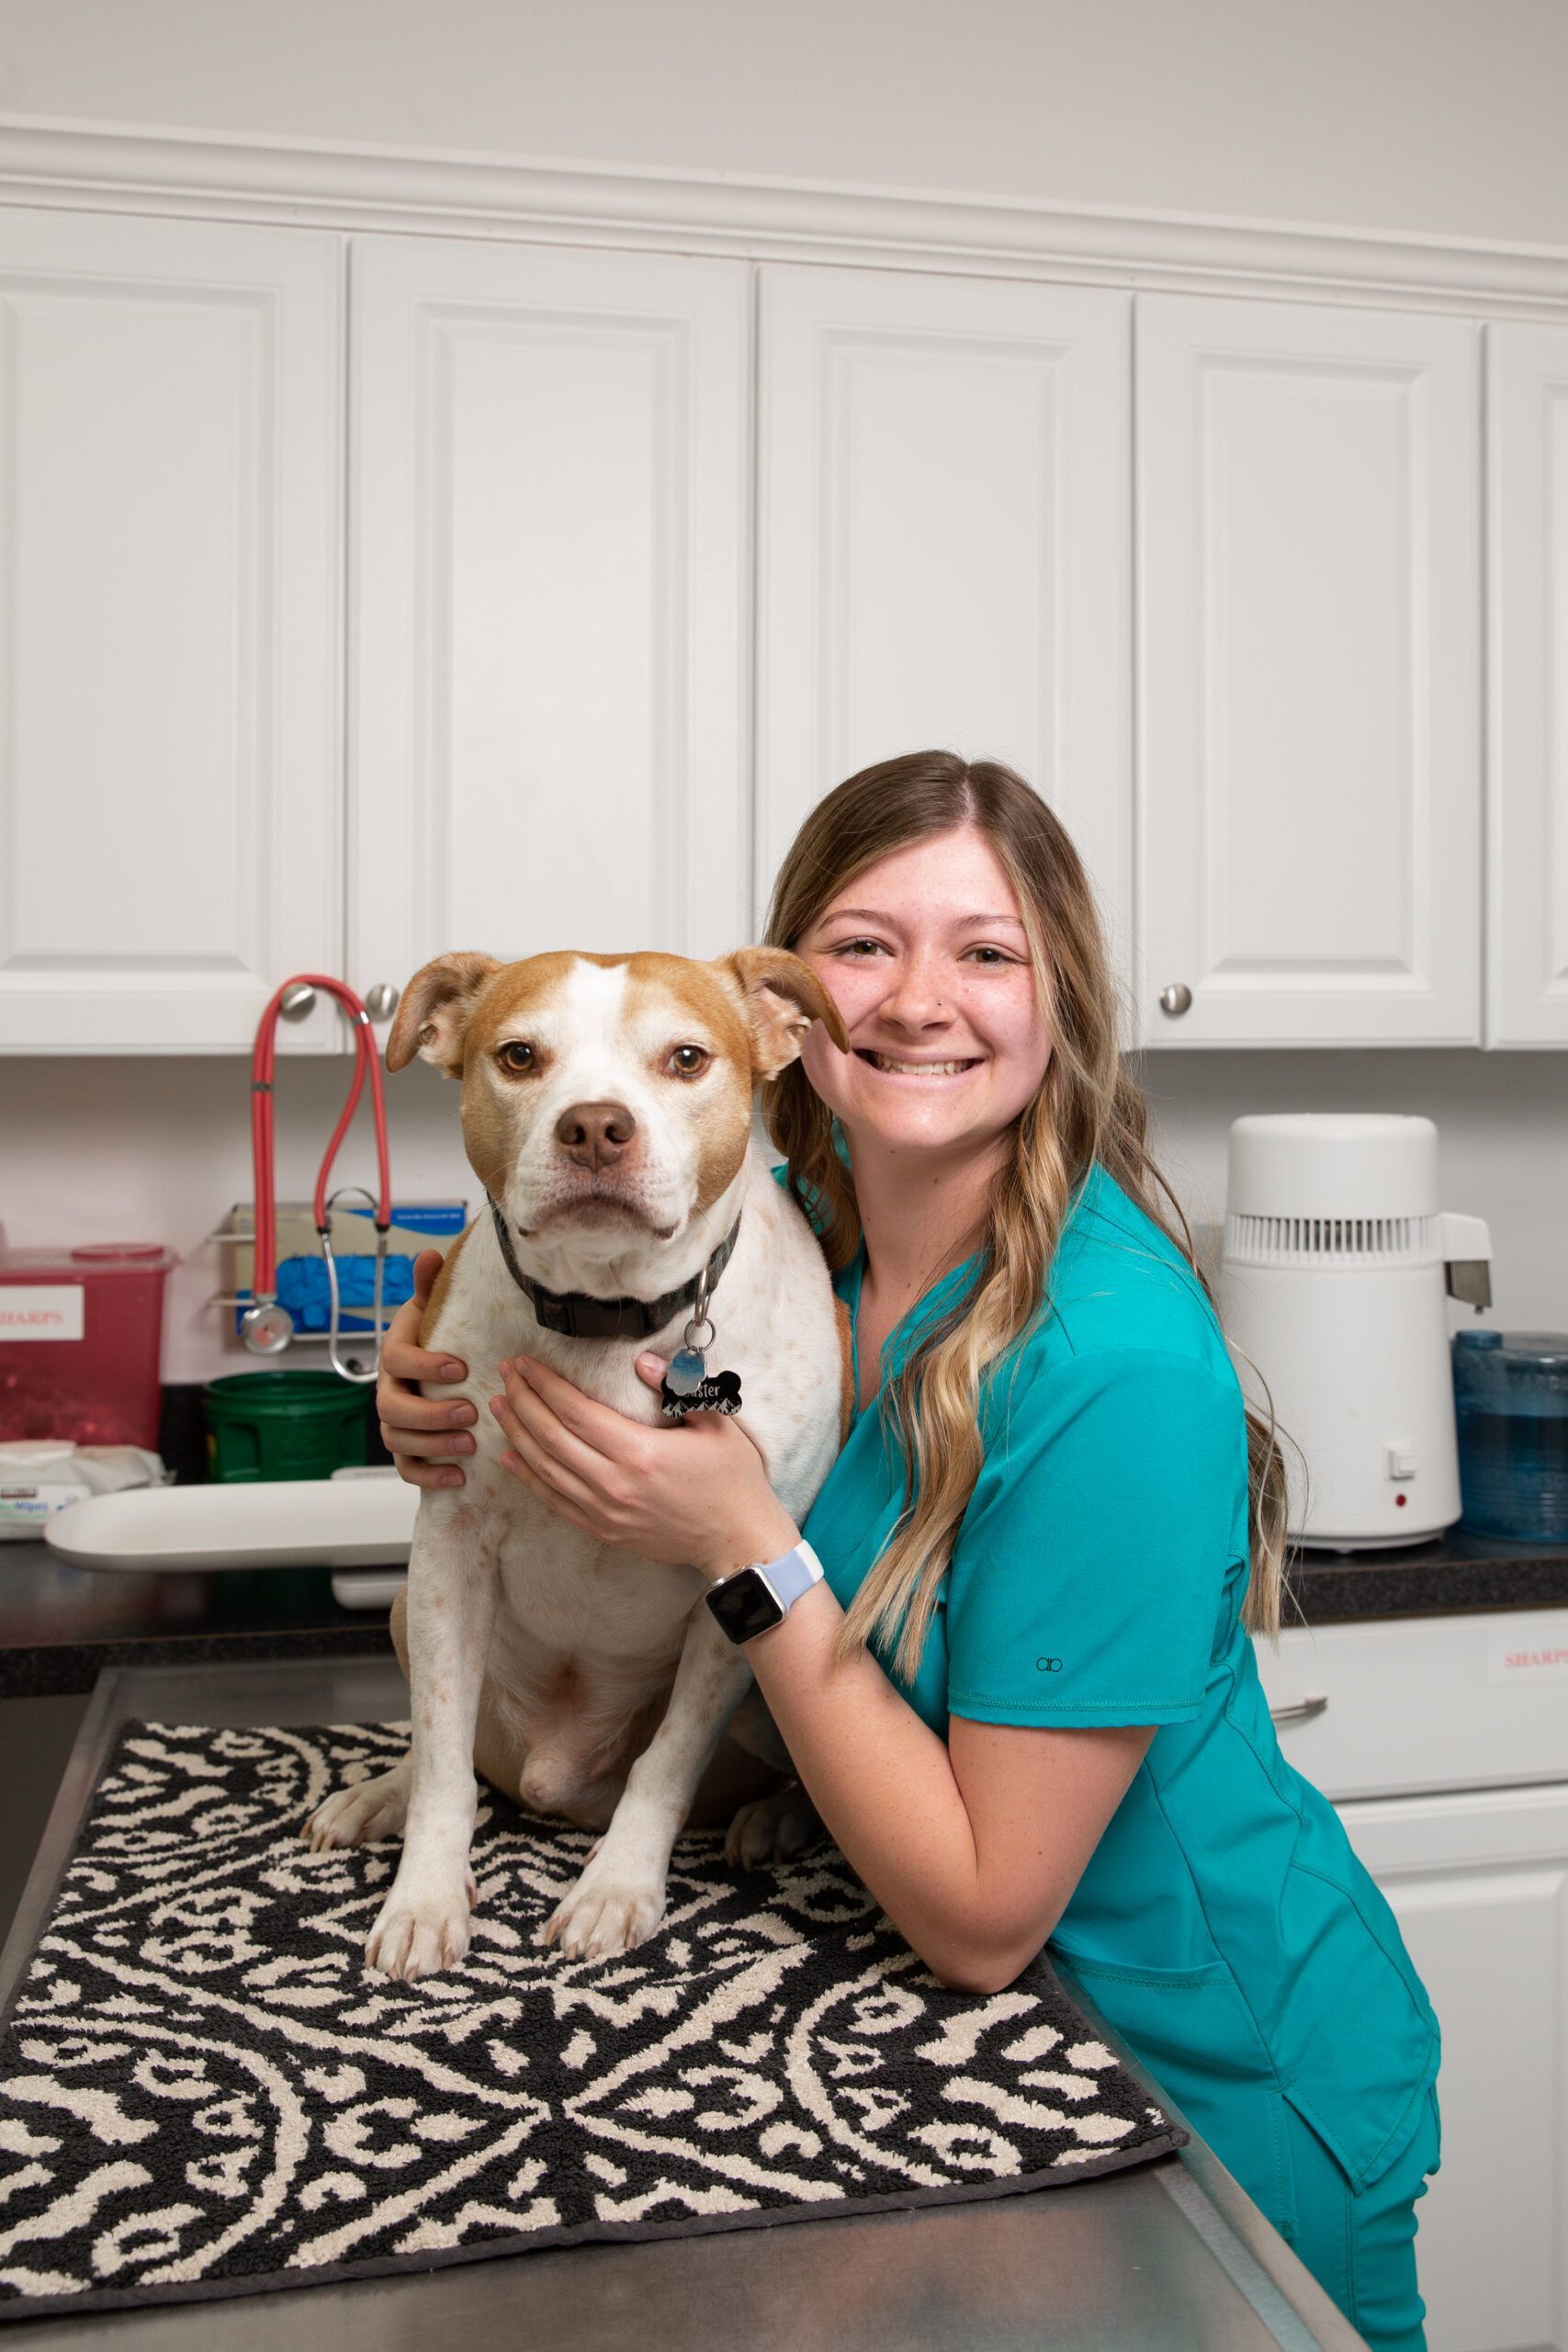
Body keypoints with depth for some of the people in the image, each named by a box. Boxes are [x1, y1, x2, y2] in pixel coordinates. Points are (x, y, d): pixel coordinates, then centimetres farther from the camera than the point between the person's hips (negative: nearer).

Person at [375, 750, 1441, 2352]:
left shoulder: (1115, 1364, -32)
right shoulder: (787, 1229, -12)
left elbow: (982, 1915, -27)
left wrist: (742, 1547, -31)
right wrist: (455, 1398, -13)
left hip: (1222, 2090, -5)